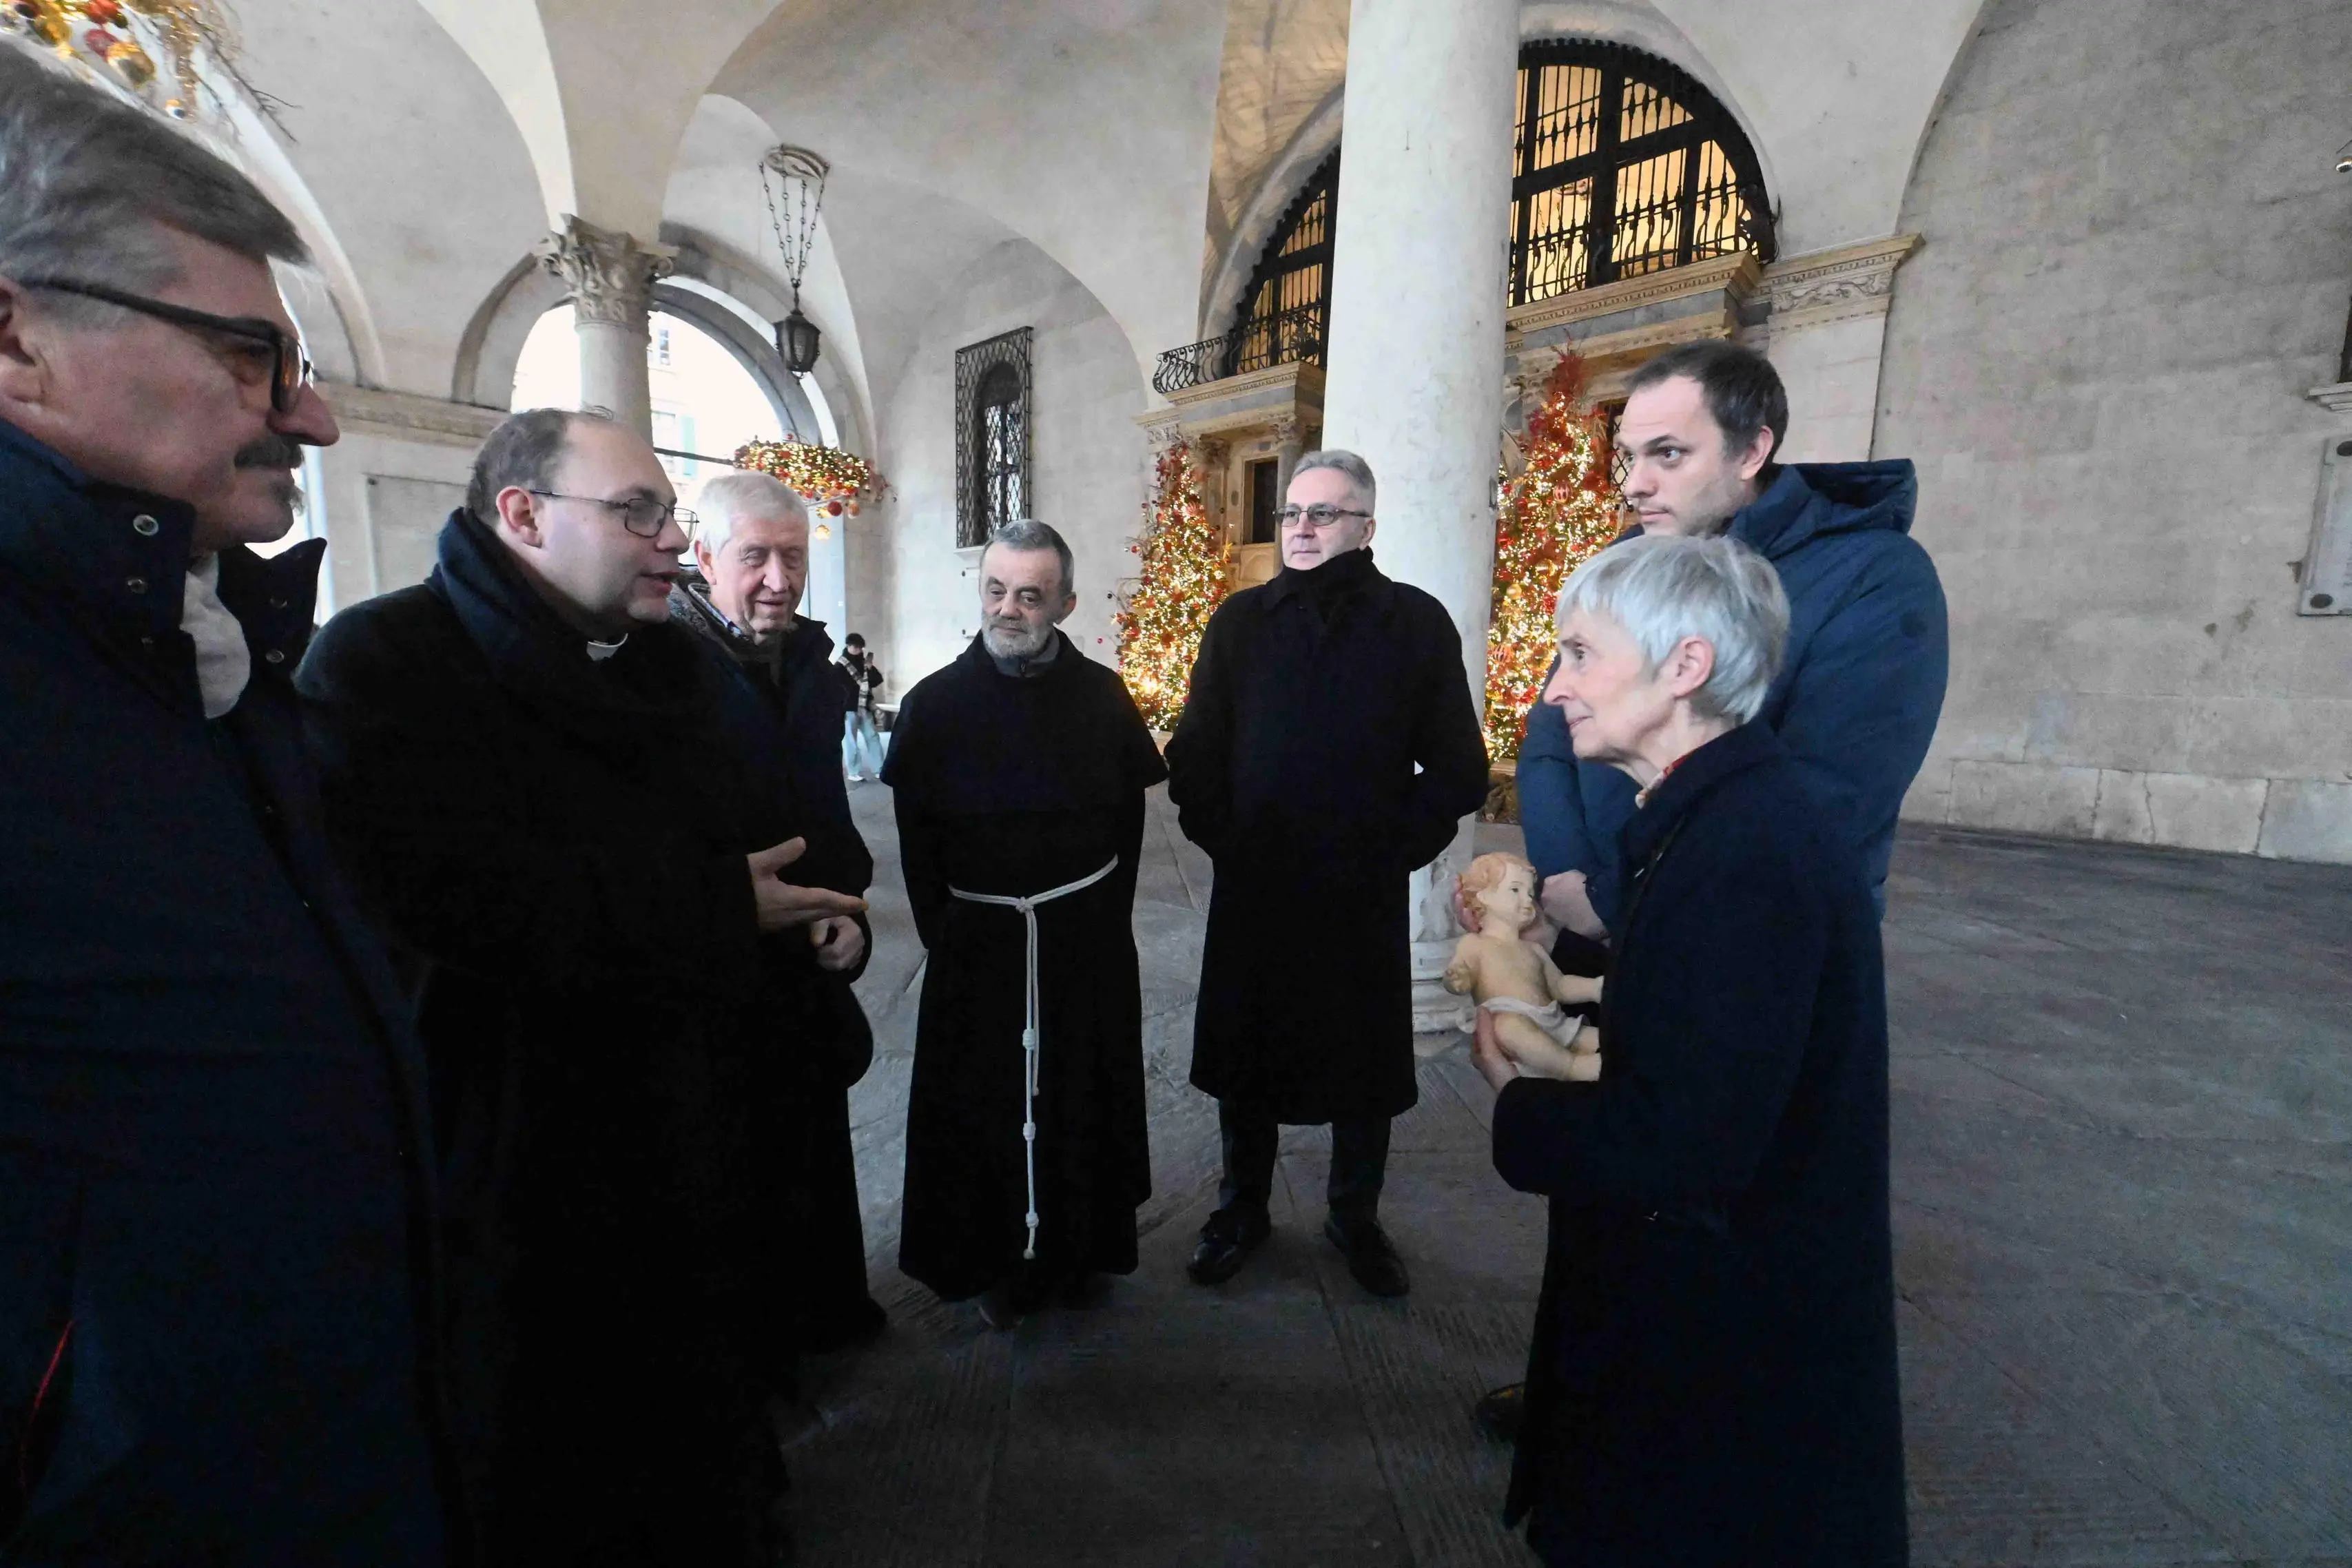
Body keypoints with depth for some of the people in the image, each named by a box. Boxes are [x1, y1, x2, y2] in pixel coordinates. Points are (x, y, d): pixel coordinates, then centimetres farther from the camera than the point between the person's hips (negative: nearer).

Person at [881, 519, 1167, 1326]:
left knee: (1083, 1095, 13)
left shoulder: (1102, 696, -3)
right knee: (981, 1104, 10)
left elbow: (1128, 818, 3)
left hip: (1088, 940, 1)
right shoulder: (935, 702, -4)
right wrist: (943, 928, -3)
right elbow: (915, 837, 0)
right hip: (976, 941, 0)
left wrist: (1102, 913, 1)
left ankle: (1081, 1245, 35)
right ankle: (994, 1260, 32)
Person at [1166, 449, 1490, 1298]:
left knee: (1365, 1066, 14)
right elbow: (1193, 753, 7)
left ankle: (1355, 1218, 39)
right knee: (1242, 1054, 15)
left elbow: (1459, 770, 0)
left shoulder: (1417, 622, -2)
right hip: (1252, 890, 2)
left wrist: (1395, 847, -7)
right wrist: (1219, 835, -2)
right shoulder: (1243, 620, 4)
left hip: (1365, 898, -1)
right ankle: (1243, 1207, 39)